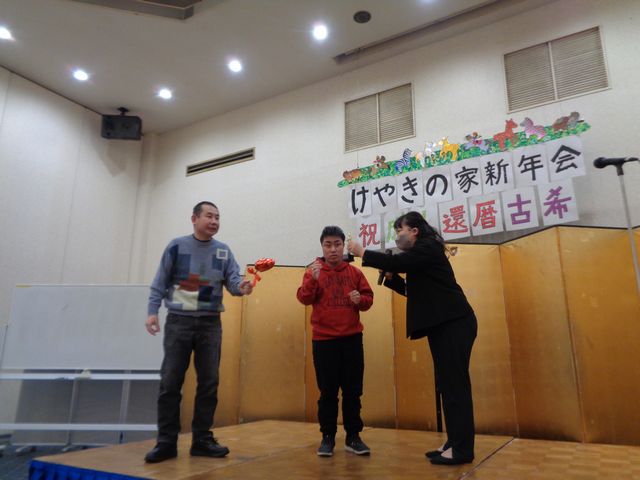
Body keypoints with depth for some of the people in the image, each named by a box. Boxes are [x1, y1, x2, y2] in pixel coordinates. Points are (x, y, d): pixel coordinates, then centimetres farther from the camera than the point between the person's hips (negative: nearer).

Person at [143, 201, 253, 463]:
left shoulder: (223, 251, 7)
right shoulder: (177, 246, 1)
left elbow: (233, 279, -3)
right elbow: (160, 283, 1)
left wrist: (241, 287, -25)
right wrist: (152, 311, -9)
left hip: (210, 324, 2)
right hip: (178, 321, -2)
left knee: (208, 383, 5)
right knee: (170, 383, 1)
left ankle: (202, 439, 17)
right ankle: (167, 441, 12)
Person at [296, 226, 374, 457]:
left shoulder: (355, 272, 7)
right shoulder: (314, 271, 1)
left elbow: (368, 299, 8)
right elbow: (304, 299, -10)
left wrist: (360, 299, -14)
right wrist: (312, 279, -27)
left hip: (352, 339, 2)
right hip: (323, 340, -2)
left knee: (353, 390, 8)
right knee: (327, 391, 5)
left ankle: (353, 436, 20)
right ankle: (327, 437, 17)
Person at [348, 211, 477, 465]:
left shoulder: (428, 247, -9)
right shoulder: (420, 253, 19)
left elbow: (397, 262, -22)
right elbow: (412, 289, 21)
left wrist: (362, 252, -12)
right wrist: (390, 276, 6)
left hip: (454, 323, -10)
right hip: (442, 325, 10)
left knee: (456, 384, -7)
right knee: (447, 384, 10)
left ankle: (462, 449, -2)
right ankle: (454, 442, 16)